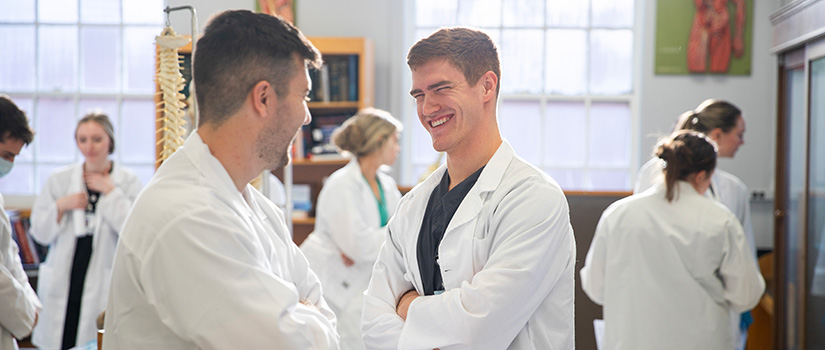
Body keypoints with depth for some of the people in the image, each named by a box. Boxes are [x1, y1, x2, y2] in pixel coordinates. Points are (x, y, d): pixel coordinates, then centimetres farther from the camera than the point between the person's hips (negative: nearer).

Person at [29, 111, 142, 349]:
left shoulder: (128, 182, 2)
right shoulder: (59, 180, 9)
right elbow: (40, 234, 11)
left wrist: (111, 192, -9)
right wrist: (60, 207, -6)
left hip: (104, 289, -2)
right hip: (62, 288, 2)